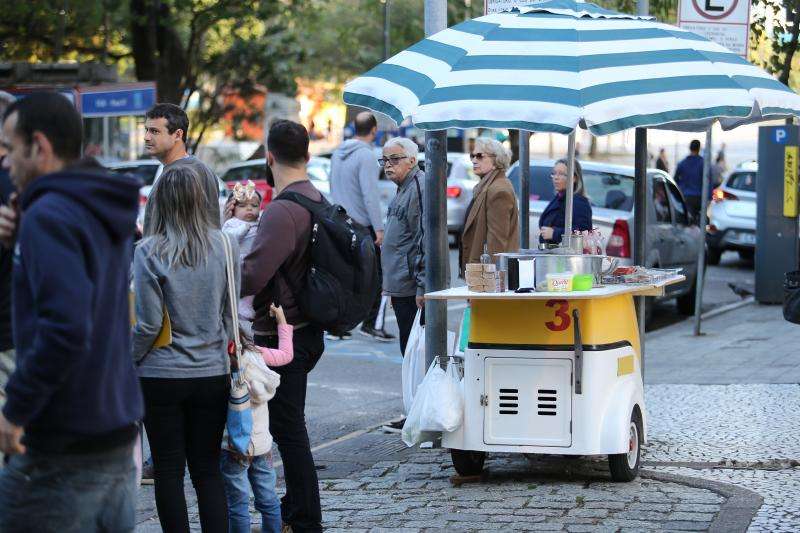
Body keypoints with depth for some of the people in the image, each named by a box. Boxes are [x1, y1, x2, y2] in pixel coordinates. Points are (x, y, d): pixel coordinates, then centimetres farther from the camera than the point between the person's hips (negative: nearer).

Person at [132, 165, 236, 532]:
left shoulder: (150, 252, -13)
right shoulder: (225, 247, -3)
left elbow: (148, 324, -12)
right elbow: (231, 314, 5)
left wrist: (127, 361, 2)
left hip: (162, 375, -3)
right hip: (213, 374, 3)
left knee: (169, 470, 7)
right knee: (208, 468, 10)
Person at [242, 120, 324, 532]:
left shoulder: (282, 211, -22)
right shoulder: (319, 201, 7)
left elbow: (251, 276, -28)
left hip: (282, 337, -9)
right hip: (308, 331, 9)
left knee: (288, 429, -2)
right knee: (291, 425, 21)